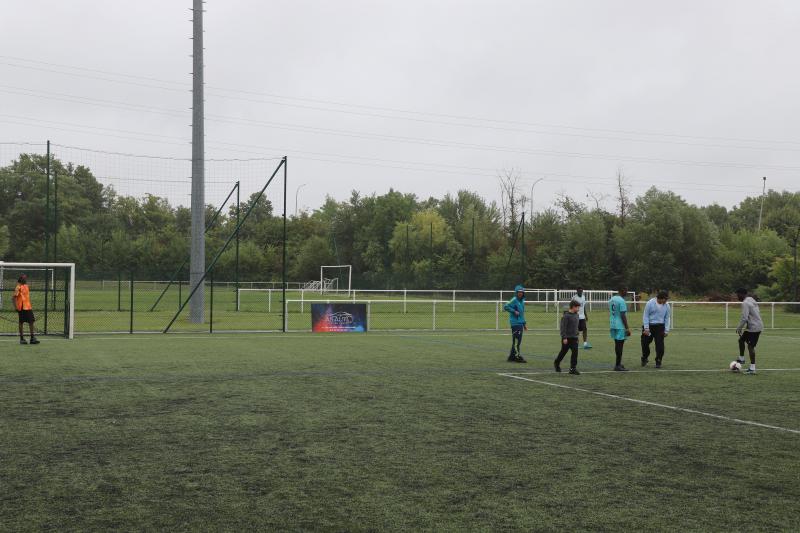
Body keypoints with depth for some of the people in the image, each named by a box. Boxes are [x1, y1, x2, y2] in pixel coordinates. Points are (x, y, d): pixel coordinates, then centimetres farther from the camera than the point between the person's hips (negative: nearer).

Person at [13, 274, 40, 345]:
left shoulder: (27, 286, 14)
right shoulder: (18, 287, -8)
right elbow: (14, 297, -11)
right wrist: (16, 307, -17)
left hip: (28, 307, 7)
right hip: (21, 308, -7)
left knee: (31, 322, 4)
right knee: (21, 323, 1)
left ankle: (32, 338, 8)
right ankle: (21, 338, 8)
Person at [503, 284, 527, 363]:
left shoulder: (522, 301, 17)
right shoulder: (514, 300, -9)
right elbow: (505, 307, -18)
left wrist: (524, 324, 24)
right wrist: (514, 311, -19)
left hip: (520, 323, 9)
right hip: (515, 323, -9)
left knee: (517, 341, 11)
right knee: (516, 340, -10)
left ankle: (512, 356, 17)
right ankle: (517, 356, -9)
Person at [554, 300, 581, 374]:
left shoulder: (576, 315, 8)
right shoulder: (566, 316, -15)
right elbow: (563, 327, -17)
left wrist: (577, 335, 19)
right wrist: (564, 338, -20)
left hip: (574, 338, 6)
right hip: (567, 338, -6)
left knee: (575, 352, -4)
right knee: (563, 352, 9)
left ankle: (573, 368, 0)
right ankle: (557, 363, 33)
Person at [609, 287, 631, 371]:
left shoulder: (611, 300, 11)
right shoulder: (621, 301, -16)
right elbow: (623, 316, -19)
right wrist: (627, 328, -15)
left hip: (613, 325, 9)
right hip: (620, 326, -9)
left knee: (617, 344, 16)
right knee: (620, 345, -3)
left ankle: (618, 363, 23)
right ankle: (618, 365, 0)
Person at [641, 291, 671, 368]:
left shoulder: (666, 306, 0)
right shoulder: (650, 303, -10)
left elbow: (667, 318, 7)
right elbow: (645, 316, -7)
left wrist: (666, 330, 2)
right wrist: (646, 328, -12)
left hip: (660, 327, 2)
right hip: (649, 326, -2)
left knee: (660, 345, -5)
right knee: (645, 343, 5)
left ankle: (658, 362, 7)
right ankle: (644, 359, 29)